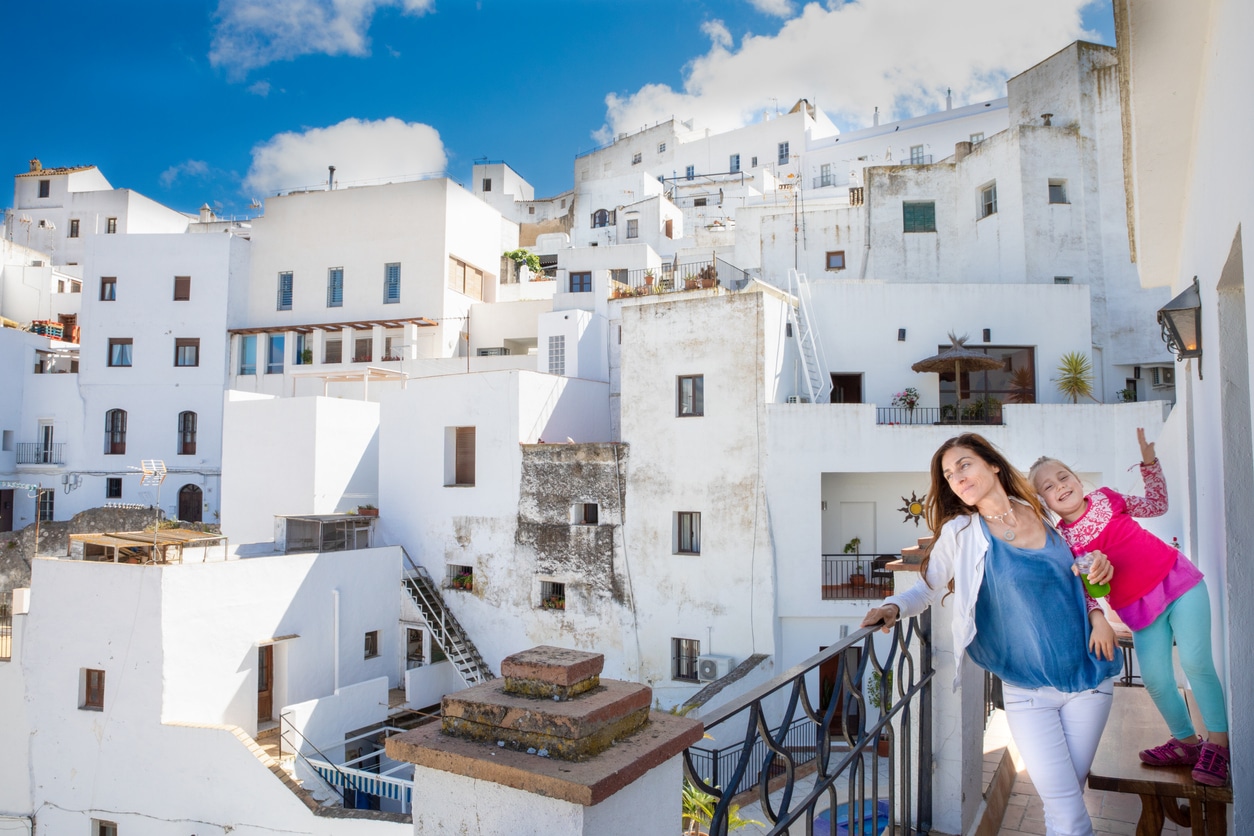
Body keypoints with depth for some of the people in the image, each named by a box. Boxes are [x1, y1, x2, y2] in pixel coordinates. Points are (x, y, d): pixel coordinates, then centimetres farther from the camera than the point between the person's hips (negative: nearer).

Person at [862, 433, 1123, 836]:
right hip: (1028, 693, -3)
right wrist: (894, 606, -19)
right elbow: (929, 588, 0)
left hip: (1089, 677, 3)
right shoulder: (959, 533, -6)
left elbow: (1072, 576, 18)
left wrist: (1097, 613, 1)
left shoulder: (1041, 513, 3)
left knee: (1069, 795, 10)